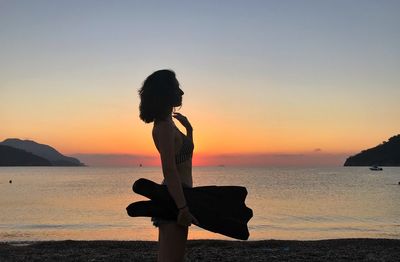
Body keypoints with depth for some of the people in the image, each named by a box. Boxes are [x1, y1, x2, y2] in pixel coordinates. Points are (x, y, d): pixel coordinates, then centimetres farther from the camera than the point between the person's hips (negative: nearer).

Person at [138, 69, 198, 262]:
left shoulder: (166, 123, 16)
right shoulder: (164, 126, -14)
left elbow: (184, 157, 27)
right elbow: (169, 171, -23)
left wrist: (188, 129, 20)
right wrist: (182, 207, -26)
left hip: (173, 197, 10)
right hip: (175, 198, -10)